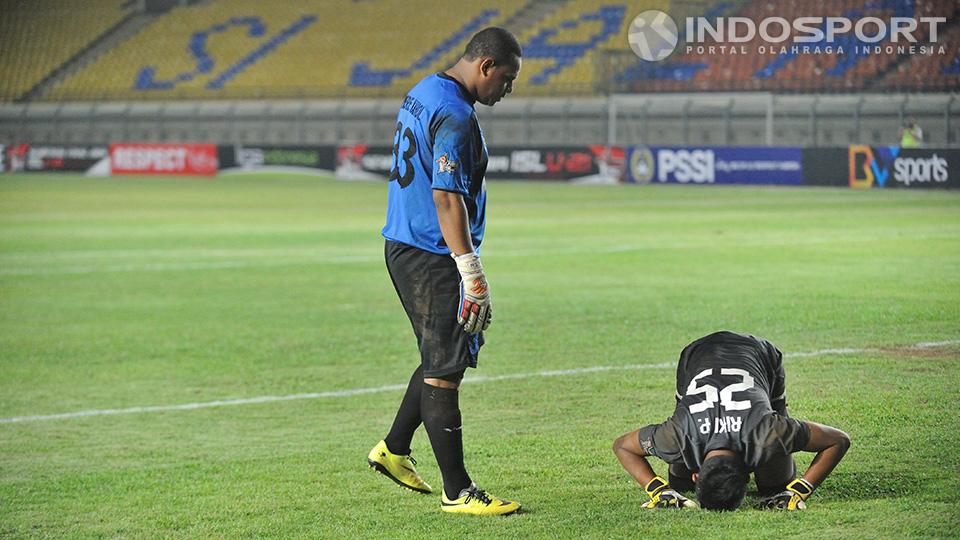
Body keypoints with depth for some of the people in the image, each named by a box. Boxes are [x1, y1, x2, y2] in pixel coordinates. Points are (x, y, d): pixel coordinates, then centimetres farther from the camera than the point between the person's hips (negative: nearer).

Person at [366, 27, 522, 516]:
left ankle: (394, 449, 32)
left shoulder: (421, 95, 14)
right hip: (432, 257, -10)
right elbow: (447, 200, -24)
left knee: (446, 358, 22)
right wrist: (473, 277, -24)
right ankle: (457, 492, -3)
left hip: (402, 249, 10)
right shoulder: (454, 117, -19)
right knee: (444, 370, -6)